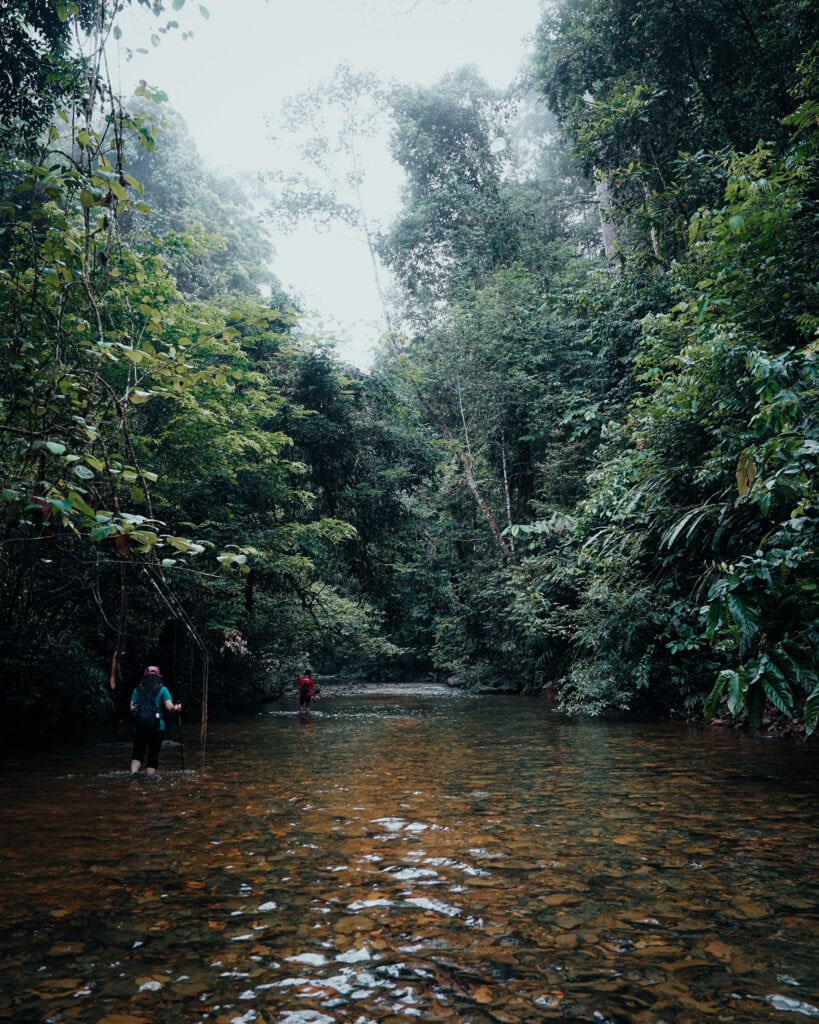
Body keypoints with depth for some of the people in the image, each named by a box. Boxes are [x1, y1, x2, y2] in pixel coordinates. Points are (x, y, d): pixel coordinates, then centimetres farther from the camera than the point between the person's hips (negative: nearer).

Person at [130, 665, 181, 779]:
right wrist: (177, 708, 9)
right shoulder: (162, 689, -1)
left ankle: (134, 772, -9)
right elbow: (169, 707, -10)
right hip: (157, 727, -2)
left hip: (139, 727, 2)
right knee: (153, 756, 8)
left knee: (137, 754, 14)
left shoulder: (137, 690, 6)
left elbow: (132, 708, 1)